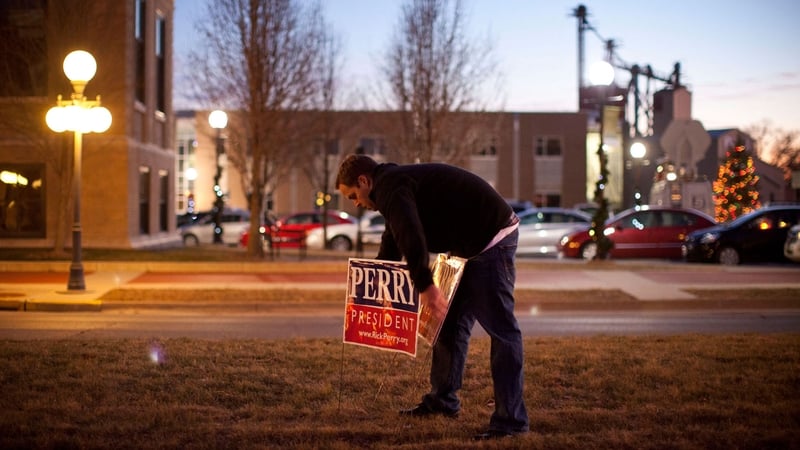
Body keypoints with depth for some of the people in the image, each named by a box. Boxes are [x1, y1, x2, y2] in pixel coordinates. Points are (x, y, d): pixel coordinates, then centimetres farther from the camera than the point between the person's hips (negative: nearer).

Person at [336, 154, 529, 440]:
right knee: (452, 323, 15)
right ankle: (443, 400, 25)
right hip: (472, 243, 11)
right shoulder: (398, 184, 20)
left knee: (500, 328, -12)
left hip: (493, 237, -11)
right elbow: (392, 248, 30)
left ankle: (510, 421, -14)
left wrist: (424, 285, -28)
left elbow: (411, 237, -30)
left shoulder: (390, 186, -13)